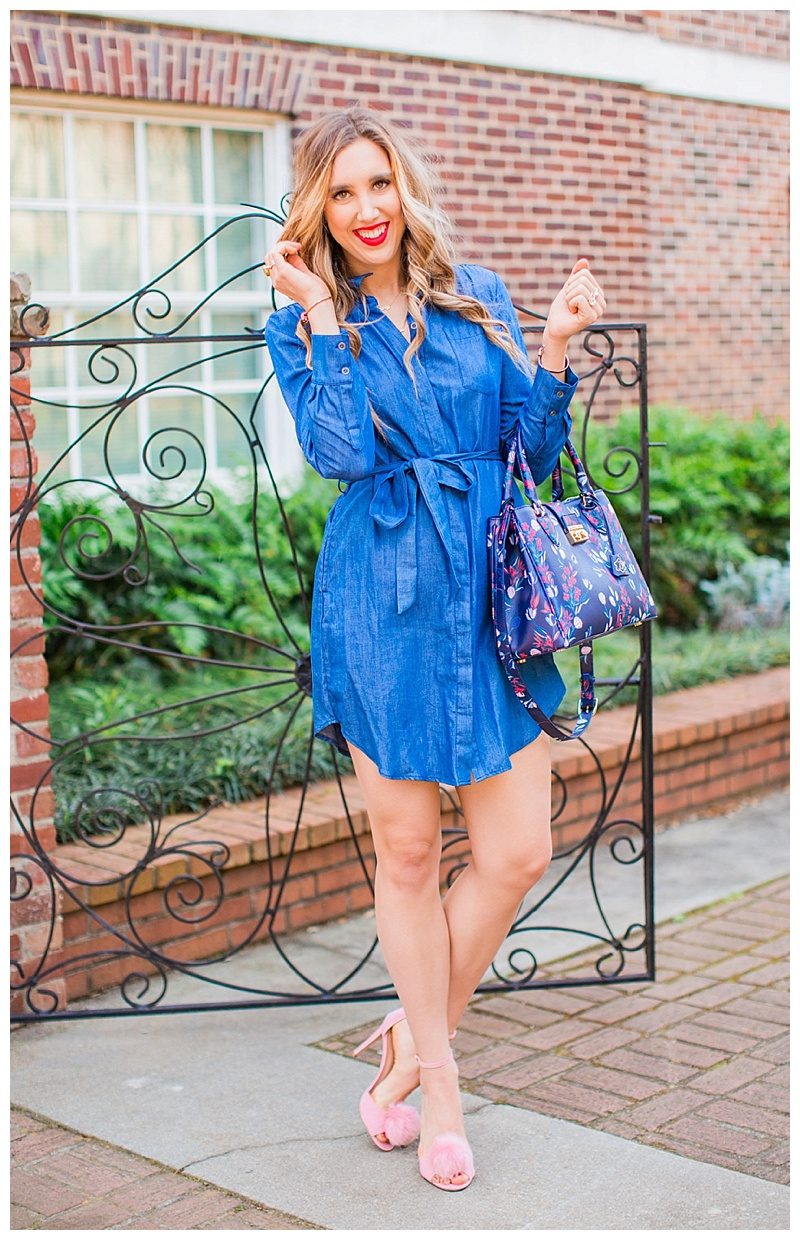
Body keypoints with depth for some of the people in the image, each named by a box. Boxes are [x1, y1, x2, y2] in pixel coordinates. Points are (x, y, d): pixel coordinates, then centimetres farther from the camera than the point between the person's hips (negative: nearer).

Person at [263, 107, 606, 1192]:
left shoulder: (477, 298, 10)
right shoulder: (301, 327, 3)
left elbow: (534, 452, 9)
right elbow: (343, 455, -13)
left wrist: (556, 350, -4)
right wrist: (322, 320, -12)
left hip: (494, 595, 3)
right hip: (385, 603, -2)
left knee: (518, 854, 1)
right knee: (407, 852, 6)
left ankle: (412, 1036, 24)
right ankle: (439, 1081, 24)